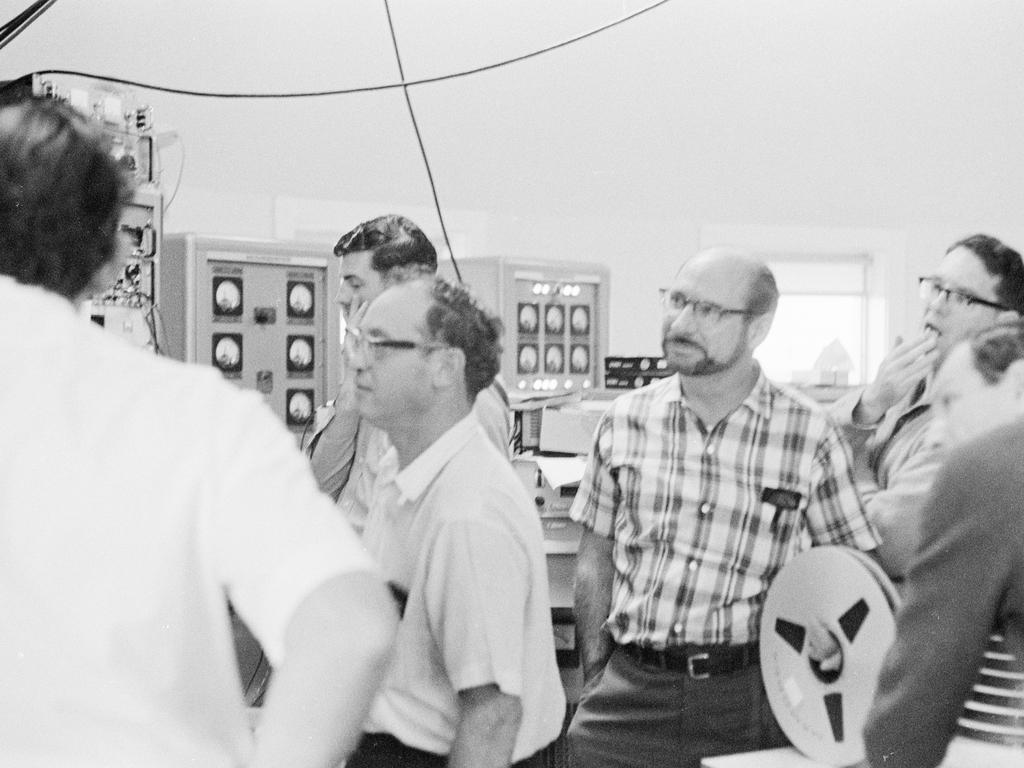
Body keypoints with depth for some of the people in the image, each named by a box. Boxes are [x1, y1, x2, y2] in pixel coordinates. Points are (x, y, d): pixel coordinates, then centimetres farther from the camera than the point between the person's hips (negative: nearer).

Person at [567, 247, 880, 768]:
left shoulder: (809, 434, -4)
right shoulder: (625, 420, 2)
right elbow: (595, 558, 8)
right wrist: (594, 678, 3)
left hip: (746, 696, -1)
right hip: (629, 687, 2)